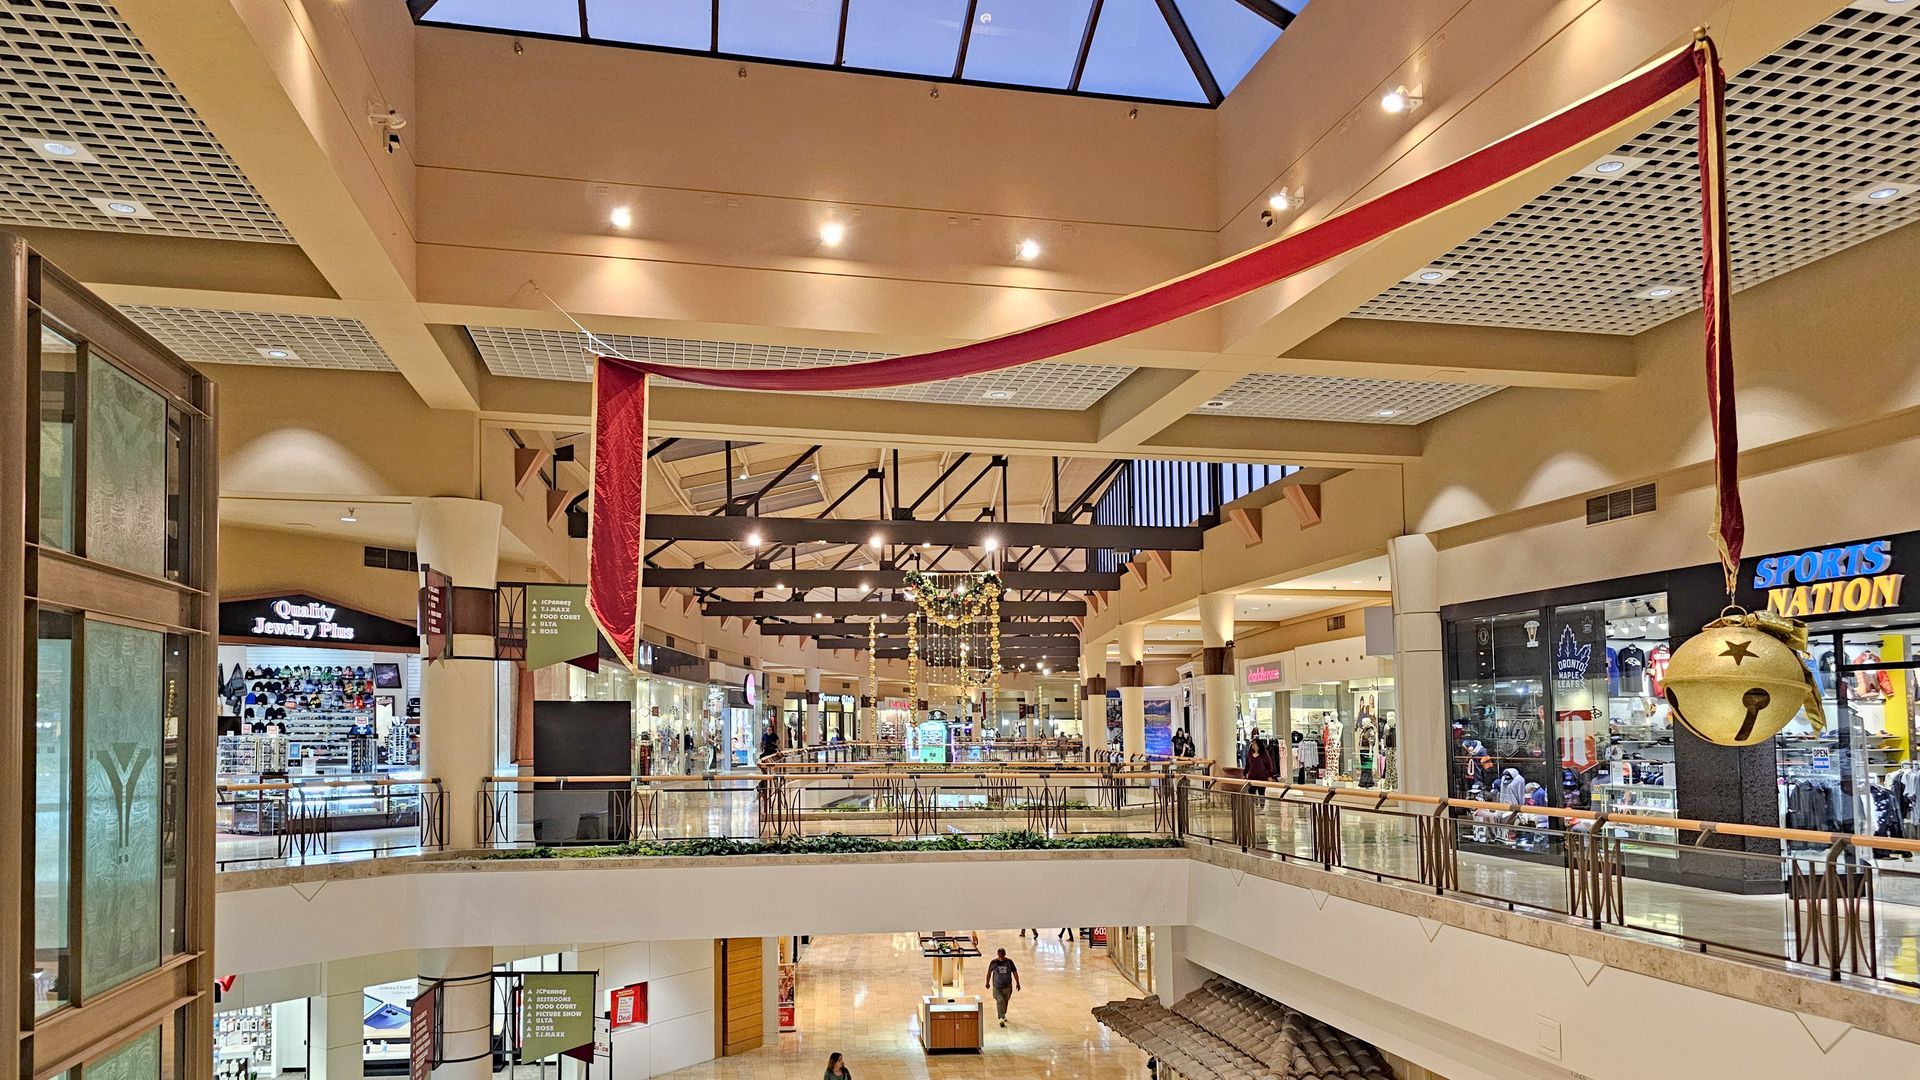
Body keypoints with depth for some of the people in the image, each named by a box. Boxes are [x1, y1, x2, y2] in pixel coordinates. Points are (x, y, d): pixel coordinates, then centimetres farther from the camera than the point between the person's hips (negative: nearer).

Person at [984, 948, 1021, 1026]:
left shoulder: (1009, 962, -5)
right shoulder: (993, 962, -8)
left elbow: (1015, 972, 2)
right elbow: (989, 972, 6)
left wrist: (1017, 983, 2)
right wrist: (987, 983, 12)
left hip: (1007, 986, 2)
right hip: (997, 987, -2)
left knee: (1005, 1002, 17)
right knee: (1000, 1001, -18)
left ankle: (1003, 1015, 41)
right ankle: (1002, 1018, -16)